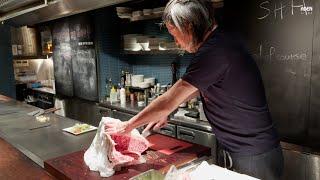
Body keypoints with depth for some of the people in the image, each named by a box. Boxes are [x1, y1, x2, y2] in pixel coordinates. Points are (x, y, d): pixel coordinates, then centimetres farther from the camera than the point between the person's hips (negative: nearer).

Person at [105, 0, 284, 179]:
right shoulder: (223, 40, 3)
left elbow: (168, 101, -20)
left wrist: (127, 126, -7)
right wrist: (164, 112, 9)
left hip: (253, 159, -8)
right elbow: (198, 87, 14)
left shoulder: (214, 52, -27)